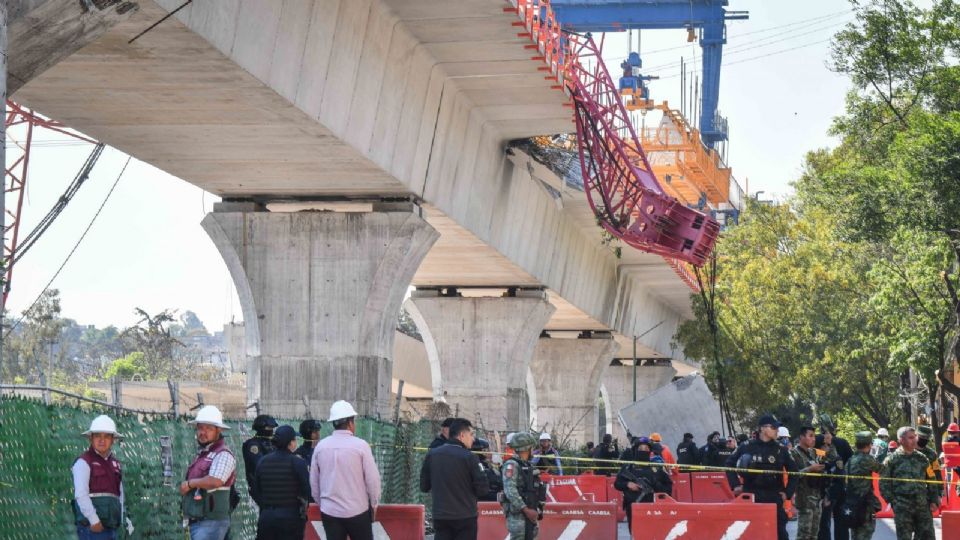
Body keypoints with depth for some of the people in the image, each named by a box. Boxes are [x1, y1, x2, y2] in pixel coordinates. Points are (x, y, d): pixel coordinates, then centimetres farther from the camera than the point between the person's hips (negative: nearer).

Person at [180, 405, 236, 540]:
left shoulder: (223, 454, -10)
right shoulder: (201, 454, 19)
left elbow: (215, 481, -26)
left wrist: (189, 483, -12)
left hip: (211, 522, -9)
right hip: (195, 522, 9)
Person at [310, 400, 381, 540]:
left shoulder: (321, 446, 0)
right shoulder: (360, 445, -11)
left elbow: (313, 481, 7)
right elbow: (372, 479, -9)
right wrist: (374, 504, 6)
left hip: (329, 511, 3)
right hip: (357, 511, -3)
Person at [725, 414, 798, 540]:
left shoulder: (781, 449, 4)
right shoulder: (747, 447, 0)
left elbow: (793, 471, 12)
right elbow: (730, 464, 10)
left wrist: (788, 492, 4)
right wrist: (735, 484, 2)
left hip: (774, 498, 1)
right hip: (751, 497, -1)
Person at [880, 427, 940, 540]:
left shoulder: (922, 458, 10)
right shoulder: (892, 460, -1)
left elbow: (931, 481, 15)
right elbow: (884, 483, 1)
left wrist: (934, 501, 6)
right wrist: (892, 501, -6)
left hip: (923, 506, 4)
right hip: (902, 508, -4)